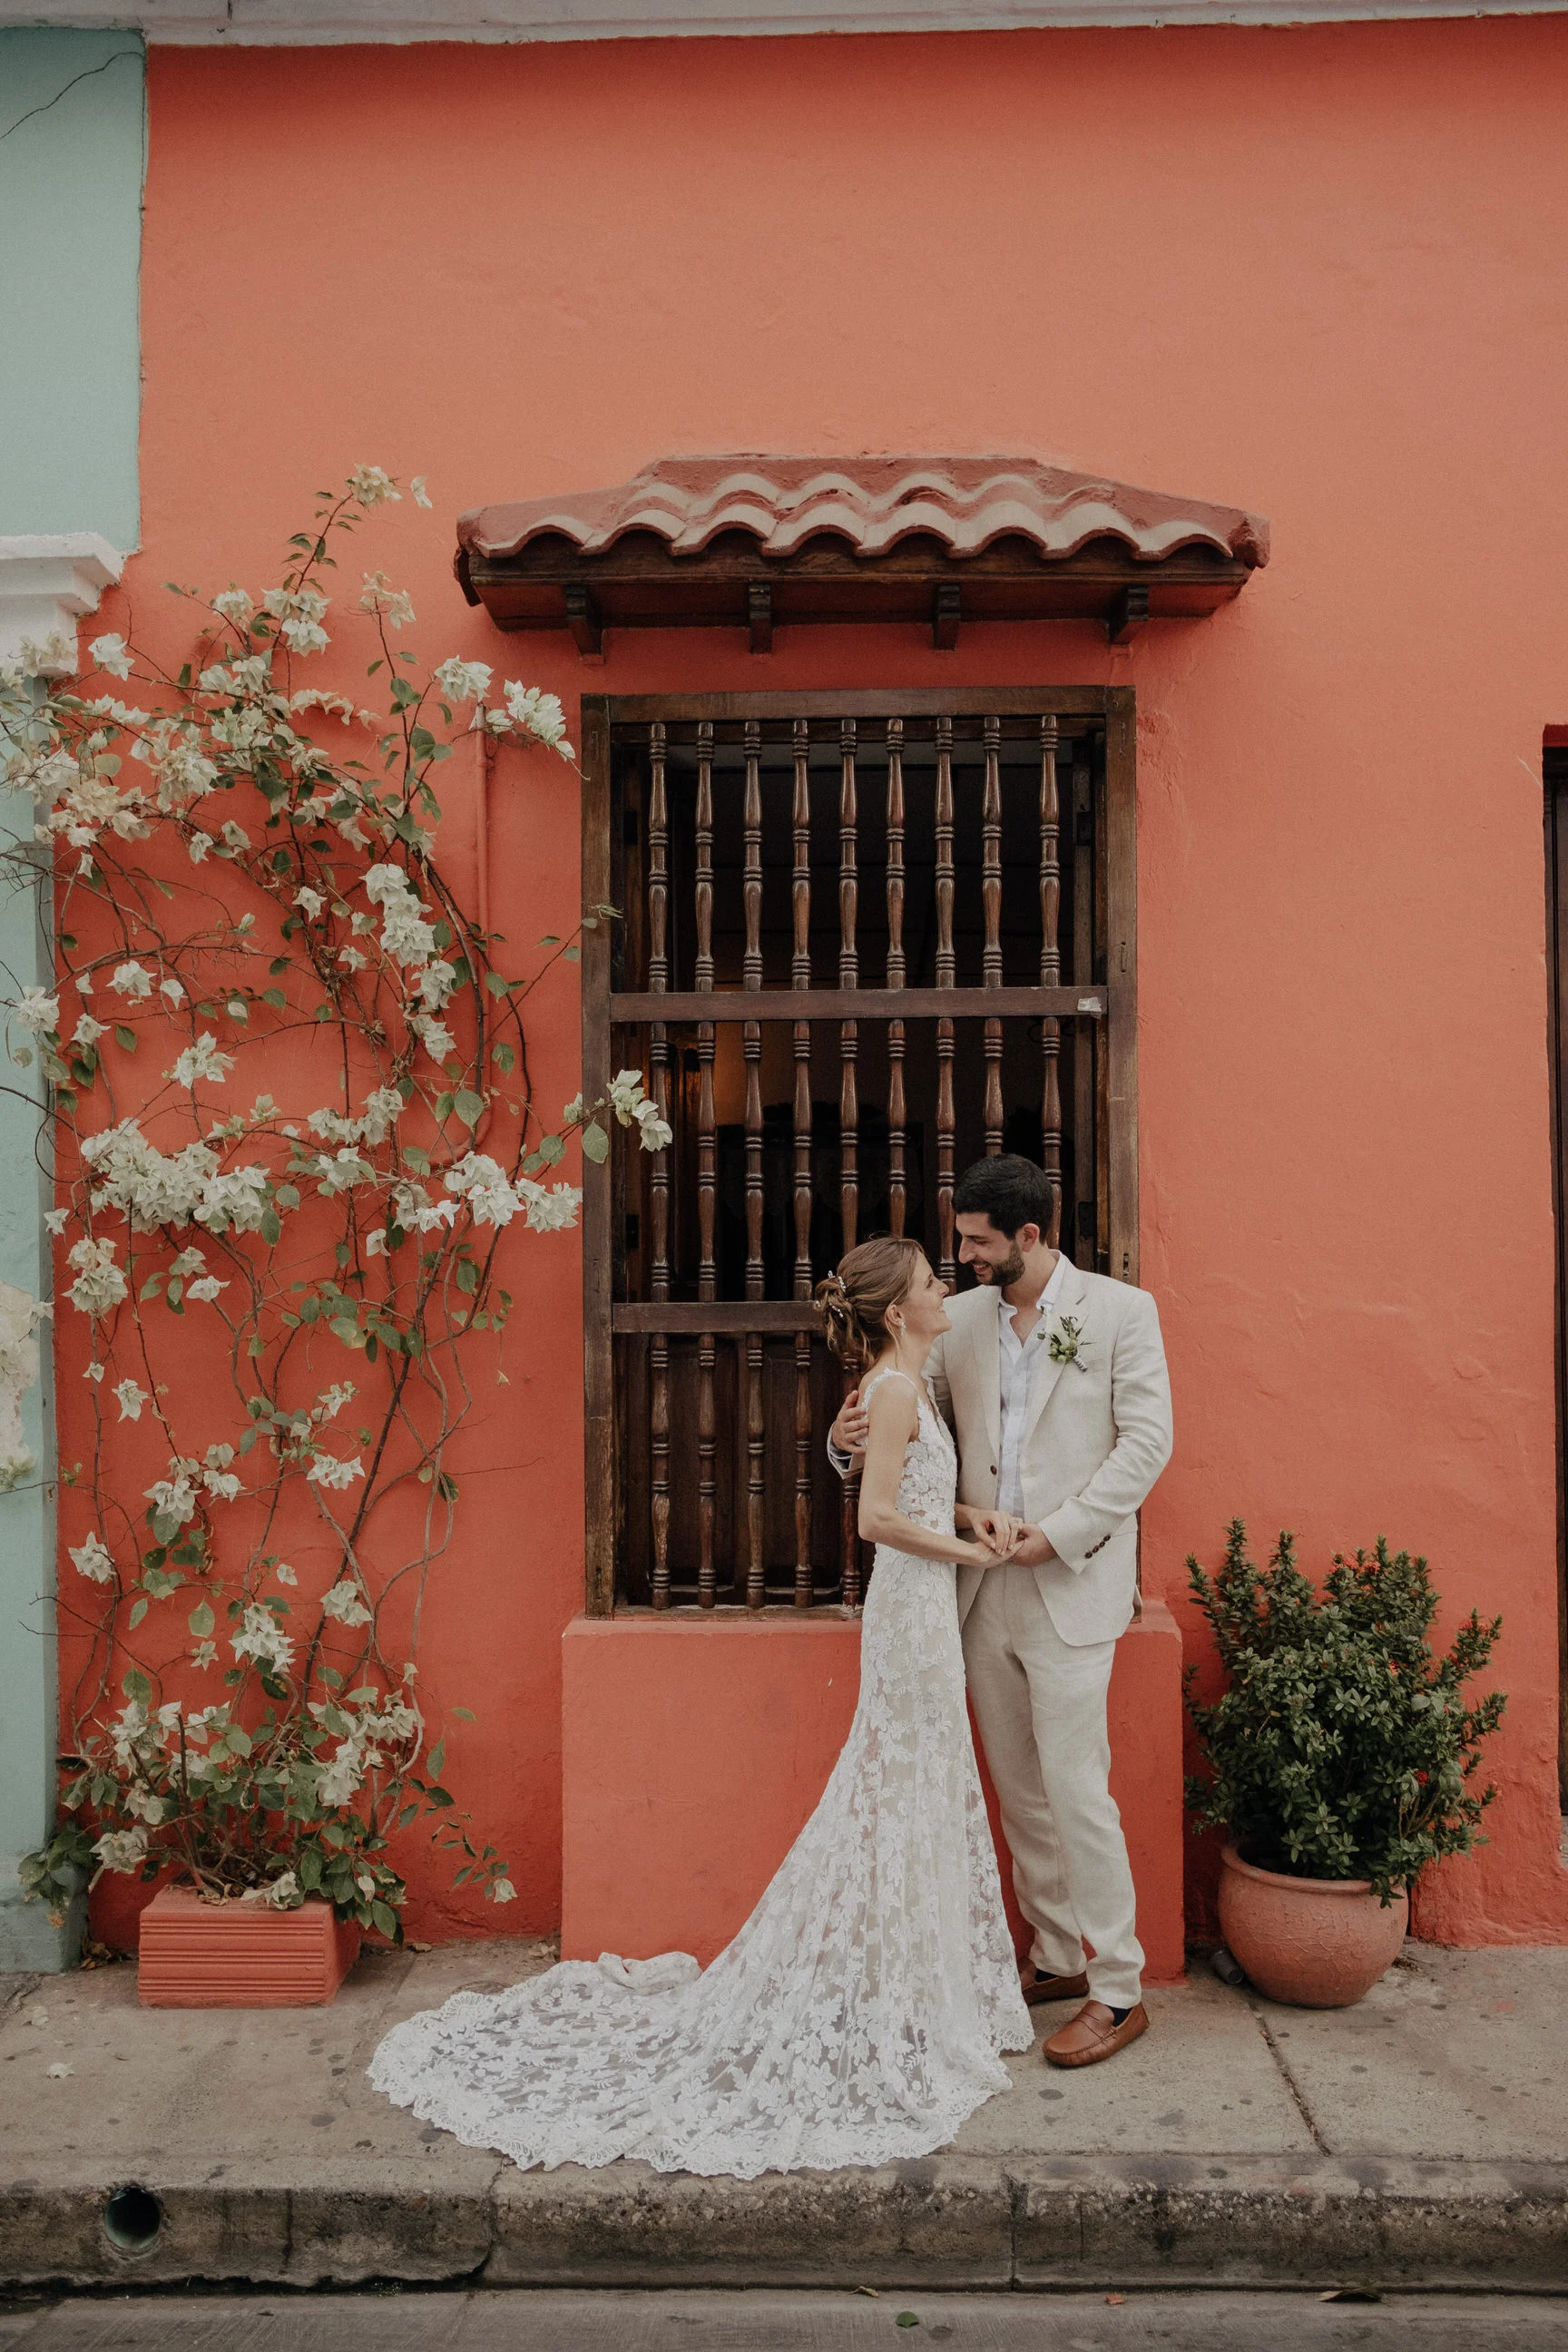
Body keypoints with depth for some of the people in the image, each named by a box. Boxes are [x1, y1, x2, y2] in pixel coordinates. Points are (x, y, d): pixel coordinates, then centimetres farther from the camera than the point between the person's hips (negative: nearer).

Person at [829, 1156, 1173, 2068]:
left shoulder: (1121, 1310, -4)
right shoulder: (961, 1319, 8)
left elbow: (1148, 1439, -8)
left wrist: (1061, 1531, -15)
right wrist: (852, 1436, -11)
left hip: (1072, 1586, -5)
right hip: (984, 1589, 5)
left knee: (1075, 1788, -4)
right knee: (1018, 1788, 13)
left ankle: (1119, 1992, 10)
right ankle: (1058, 1957, 29)